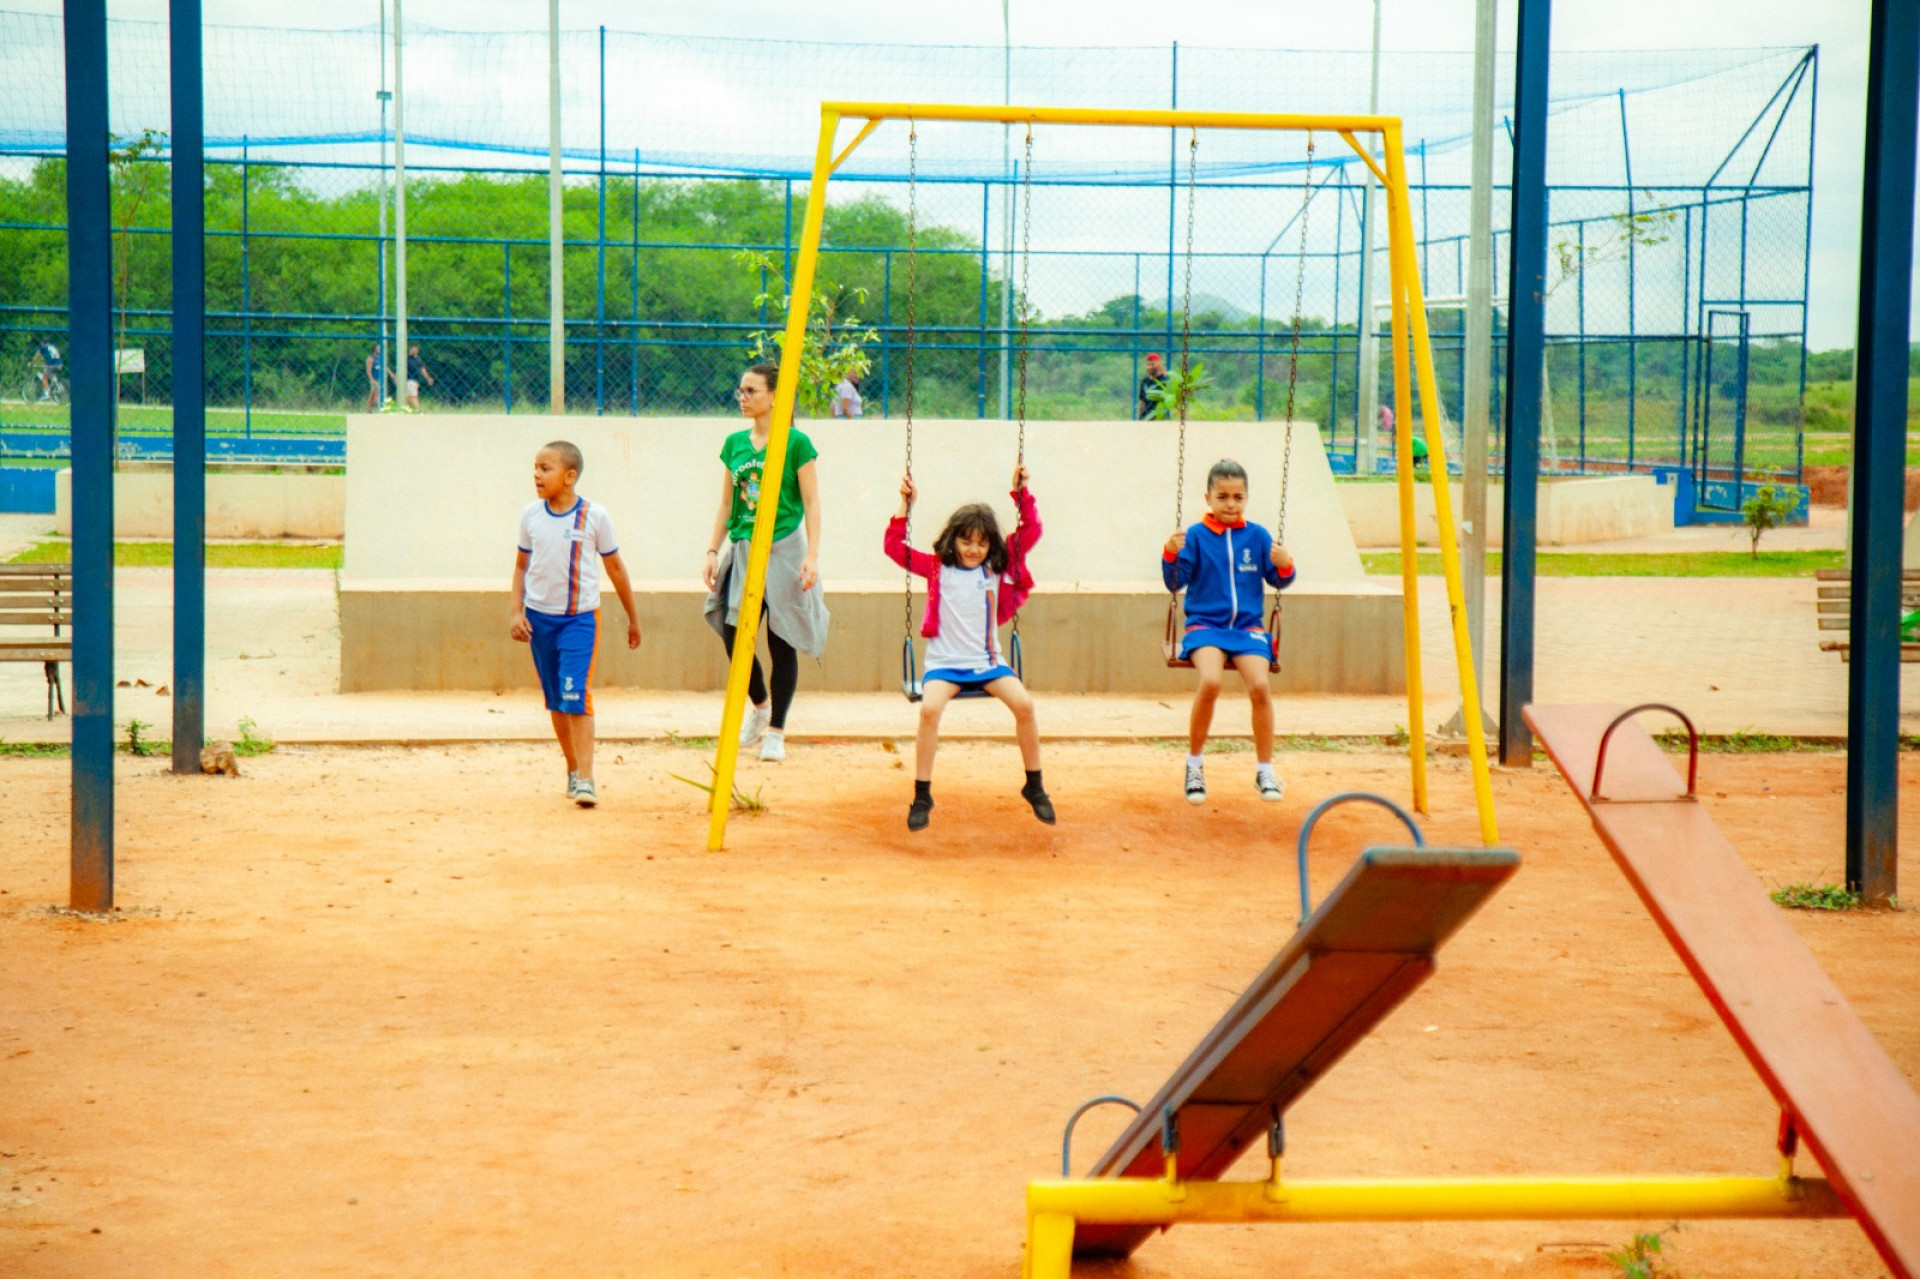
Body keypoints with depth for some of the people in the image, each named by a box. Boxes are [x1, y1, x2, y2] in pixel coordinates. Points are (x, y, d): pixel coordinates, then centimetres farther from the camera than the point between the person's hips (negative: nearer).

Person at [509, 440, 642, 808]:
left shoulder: (594, 516, -7)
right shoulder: (531, 515, 1)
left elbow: (615, 567, 3)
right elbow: (521, 566, 12)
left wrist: (633, 618, 10)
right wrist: (517, 612, 0)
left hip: (580, 618, -4)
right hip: (539, 617, 4)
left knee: (575, 696, -15)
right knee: (555, 701, 11)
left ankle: (586, 780, -15)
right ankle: (572, 770, 26)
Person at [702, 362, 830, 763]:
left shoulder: (796, 443, -5)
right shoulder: (734, 444, 9)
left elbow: (811, 505, -6)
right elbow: (725, 505, 14)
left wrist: (812, 555, -13)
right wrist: (713, 551, 7)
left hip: (783, 549, -4)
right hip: (742, 549, 4)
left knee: (781, 642, 0)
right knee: (734, 634, -4)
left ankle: (776, 731, 9)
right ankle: (760, 704, 23)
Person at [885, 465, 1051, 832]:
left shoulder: (998, 566, 7)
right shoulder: (936, 567, 3)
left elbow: (1031, 531, 8)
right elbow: (893, 546, 0)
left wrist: (1021, 494, 0)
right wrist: (905, 505, -5)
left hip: (987, 661, 2)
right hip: (944, 663, -2)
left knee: (1023, 703, -22)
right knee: (930, 708, -31)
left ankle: (1034, 787, -2)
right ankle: (922, 796, -18)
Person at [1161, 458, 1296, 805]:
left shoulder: (1257, 536, 8)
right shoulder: (1197, 536, 2)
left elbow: (1278, 581, 12)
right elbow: (1175, 583, 0)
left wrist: (1284, 567, -10)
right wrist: (1171, 555, -18)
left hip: (1247, 626, 2)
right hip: (1205, 624, -2)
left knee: (1259, 685, -25)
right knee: (1210, 681, -31)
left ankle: (1265, 770, -8)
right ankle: (1194, 763, -10)